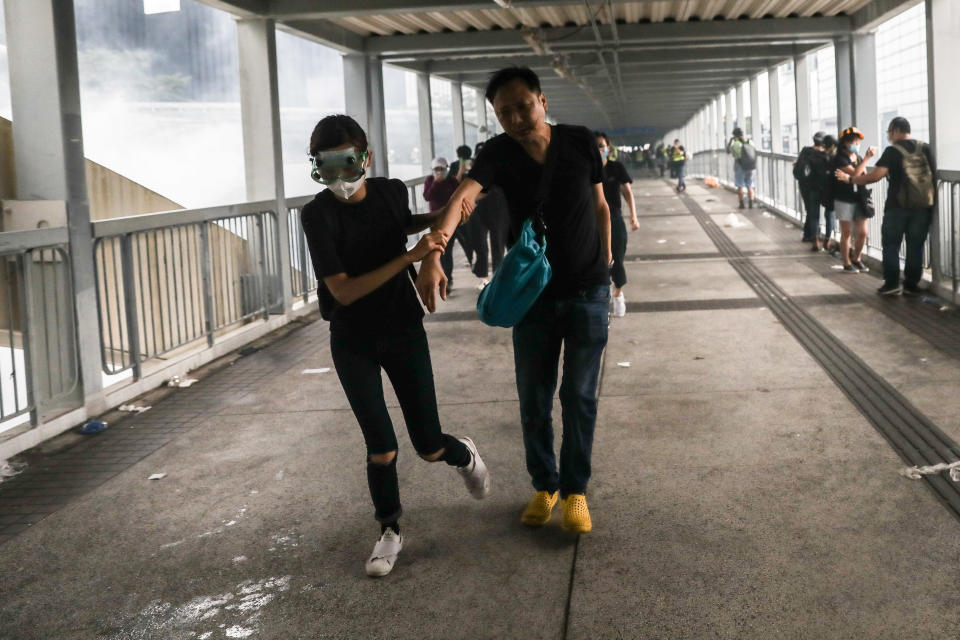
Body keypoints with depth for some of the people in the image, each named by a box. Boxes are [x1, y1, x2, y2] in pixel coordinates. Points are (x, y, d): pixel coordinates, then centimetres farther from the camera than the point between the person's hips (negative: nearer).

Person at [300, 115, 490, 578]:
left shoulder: (391, 192, -7)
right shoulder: (318, 214, -18)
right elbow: (343, 291, -25)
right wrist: (410, 257, -31)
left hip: (404, 332, 2)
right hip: (354, 343, -2)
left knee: (429, 445, 4)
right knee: (381, 448, -4)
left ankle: (465, 455, 40)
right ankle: (389, 532, 21)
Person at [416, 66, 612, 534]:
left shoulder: (580, 142, -10)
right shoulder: (499, 153, -14)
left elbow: (599, 205, 5)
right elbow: (461, 197, -32)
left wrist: (606, 262, 9)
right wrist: (432, 257, -50)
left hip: (587, 291, -1)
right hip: (533, 293, 1)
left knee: (579, 396, 3)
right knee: (533, 398, 8)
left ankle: (575, 490, 18)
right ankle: (544, 486, 27)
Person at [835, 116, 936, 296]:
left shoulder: (893, 151, -7)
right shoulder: (925, 148, 6)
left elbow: (875, 175, -16)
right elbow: (934, 175, 10)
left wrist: (849, 179, -8)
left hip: (898, 205, -4)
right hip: (923, 205, 4)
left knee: (891, 244, 7)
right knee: (915, 246, 8)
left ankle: (891, 283, 4)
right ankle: (911, 285, 10)